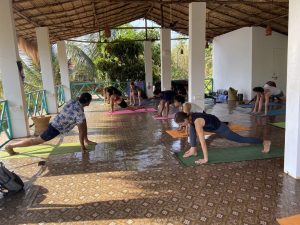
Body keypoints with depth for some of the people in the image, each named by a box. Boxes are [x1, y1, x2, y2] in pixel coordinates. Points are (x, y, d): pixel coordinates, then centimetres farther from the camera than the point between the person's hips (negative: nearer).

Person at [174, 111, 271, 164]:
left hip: (220, 128, -8)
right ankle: (193, 151, 3)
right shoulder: (189, 117, -11)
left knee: (241, 139, 9)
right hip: (213, 125, 8)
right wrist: (192, 147, 12)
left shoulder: (197, 122, -37)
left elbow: (202, 141, -39)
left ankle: (265, 142, 30)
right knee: (191, 128, -3)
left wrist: (205, 159, -36)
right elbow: (193, 132, 6)